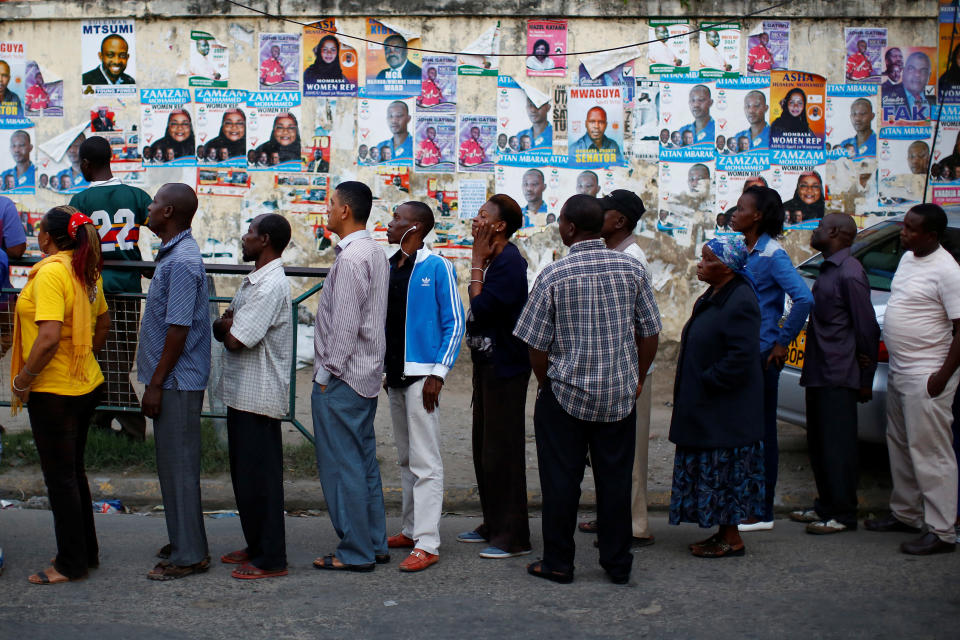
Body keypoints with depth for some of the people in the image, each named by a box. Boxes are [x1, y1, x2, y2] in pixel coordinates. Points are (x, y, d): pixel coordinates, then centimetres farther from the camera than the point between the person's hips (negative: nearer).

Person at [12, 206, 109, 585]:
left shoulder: (50, 273, -20)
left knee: (60, 478, 2)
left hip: (54, 393, -9)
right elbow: (103, 324, 18)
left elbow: (49, 337, -28)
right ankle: (86, 552, 29)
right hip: (86, 384, 9)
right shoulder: (86, 271, 6)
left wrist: (22, 380, -17)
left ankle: (71, 564, 12)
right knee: (73, 472, 19)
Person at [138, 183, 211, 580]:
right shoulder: (174, 254, 12)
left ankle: (190, 555, 5)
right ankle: (183, 541, 27)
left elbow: (178, 329, -22)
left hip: (177, 382, -10)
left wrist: (156, 384, -18)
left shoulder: (182, 262, -20)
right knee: (172, 462, 17)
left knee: (178, 464, -3)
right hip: (173, 380, 10)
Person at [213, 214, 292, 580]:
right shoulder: (252, 281, 14)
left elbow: (235, 339, -22)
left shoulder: (270, 286, -19)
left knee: (260, 477, -3)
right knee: (245, 474, 17)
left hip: (258, 397, -10)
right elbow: (223, 327, 13)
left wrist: (227, 327, -1)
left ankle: (271, 559, 5)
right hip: (242, 394, 10)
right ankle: (256, 545, 28)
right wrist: (228, 325, -8)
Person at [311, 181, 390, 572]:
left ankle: (355, 552, 3)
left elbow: (345, 323, -21)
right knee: (365, 462, 15)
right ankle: (375, 544, 22)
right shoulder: (376, 253, 13)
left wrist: (327, 372, -14)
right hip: (366, 376, 10)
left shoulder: (350, 258, -17)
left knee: (342, 466, -3)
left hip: (341, 378, -10)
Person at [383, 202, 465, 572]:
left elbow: (454, 323, -9)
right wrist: (385, 369, 15)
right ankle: (411, 530, 25)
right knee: (406, 458, 15)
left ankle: (427, 544, -6)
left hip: (422, 375, -8)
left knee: (425, 462, -7)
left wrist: (438, 373, -14)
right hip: (395, 375, 8)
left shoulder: (437, 268, -8)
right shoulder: (388, 268, 12)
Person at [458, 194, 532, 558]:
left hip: (504, 366, -10)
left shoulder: (509, 261, -17)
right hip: (486, 362, 10)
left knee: (502, 450, -6)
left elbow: (480, 308, -22)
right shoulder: (494, 259, 12)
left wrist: (477, 263, -16)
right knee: (484, 446, 16)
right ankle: (493, 524, 27)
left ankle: (513, 537, 1)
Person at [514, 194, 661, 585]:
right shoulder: (632, 269, -2)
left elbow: (537, 344, -8)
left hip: (566, 392, -3)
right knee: (615, 479, 11)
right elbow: (650, 333, 4)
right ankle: (618, 564, 18)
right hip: (620, 393, 3)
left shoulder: (554, 275, -11)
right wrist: (637, 378, 16)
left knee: (561, 480, 7)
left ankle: (558, 563, 15)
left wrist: (546, 382, 9)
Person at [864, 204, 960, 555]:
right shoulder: (908, 258, 10)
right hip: (899, 372, 10)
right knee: (900, 447, 18)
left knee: (930, 454, -6)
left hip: (926, 378, -9)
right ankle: (906, 514, 31)